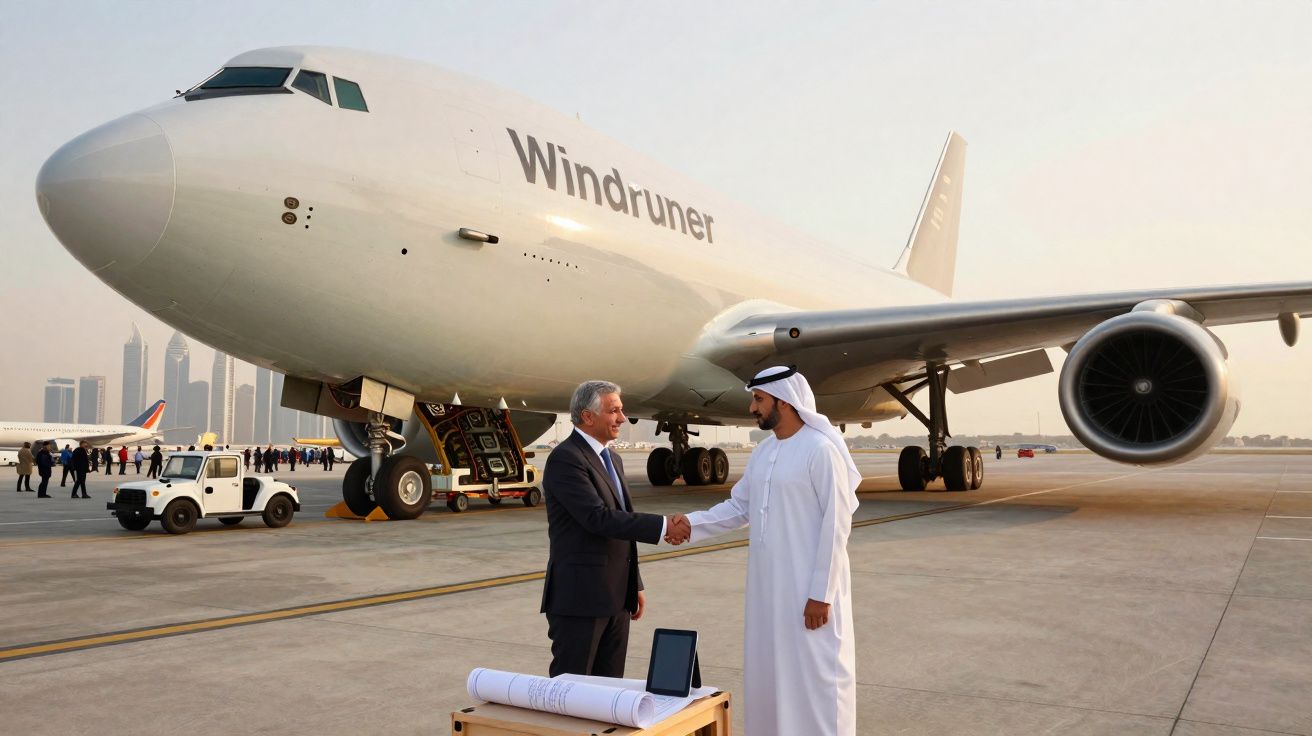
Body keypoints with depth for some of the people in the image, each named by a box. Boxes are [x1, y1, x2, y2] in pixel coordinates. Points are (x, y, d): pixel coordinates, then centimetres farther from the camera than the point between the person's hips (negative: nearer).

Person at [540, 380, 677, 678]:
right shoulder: (565, 458, -13)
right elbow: (598, 518, -24)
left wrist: (635, 586, 19)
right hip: (579, 596, -8)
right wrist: (661, 525, -25)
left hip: (615, 597, 9)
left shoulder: (612, 460, 16)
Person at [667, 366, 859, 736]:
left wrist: (822, 593, -17)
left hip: (810, 587, -8)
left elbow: (836, 525, -16)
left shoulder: (821, 450, -15)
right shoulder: (762, 452, 9)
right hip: (768, 584, 8)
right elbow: (738, 506, 12)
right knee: (769, 673, 15)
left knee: (813, 676, 2)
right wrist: (692, 523, -3)